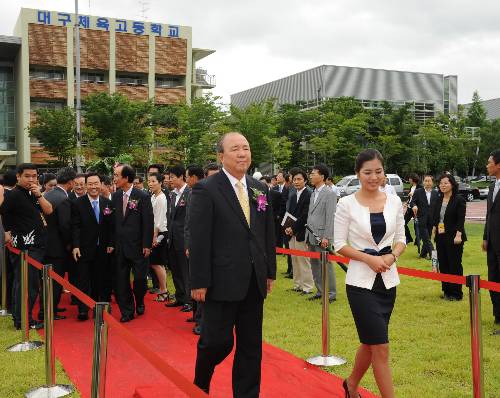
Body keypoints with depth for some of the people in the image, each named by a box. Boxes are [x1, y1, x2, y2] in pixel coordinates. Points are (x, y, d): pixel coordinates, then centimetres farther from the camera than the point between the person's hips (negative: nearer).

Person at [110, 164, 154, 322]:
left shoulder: (142, 196, -8)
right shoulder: (115, 196, 5)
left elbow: (148, 222, -8)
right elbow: (113, 221, 8)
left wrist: (147, 245, -10)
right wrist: (111, 243, 4)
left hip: (138, 246, -4)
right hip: (120, 246, 4)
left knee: (140, 277, 1)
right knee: (121, 280, 6)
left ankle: (139, 303, 29)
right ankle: (127, 311, 19)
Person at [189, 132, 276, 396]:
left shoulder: (260, 189, 9)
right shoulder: (206, 190, -8)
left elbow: (268, 233, 14)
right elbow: (198, 240, -11)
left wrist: (270, 272, 11)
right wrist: (199, 282, -13)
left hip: (254, 282, 6)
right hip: (222, 281, -5)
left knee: (251, 345, 11)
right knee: (218, 341, 2)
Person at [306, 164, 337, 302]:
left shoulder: (329, 194, -10)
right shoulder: (313, 193, 16)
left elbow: (331, 217, -14)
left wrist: (326, 237, -18)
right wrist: (308, 235, 13)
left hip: (322, 237, -8)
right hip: (311, 237, 8)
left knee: (325, 265, -2)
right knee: (314, 265, 12)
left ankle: (331, 294, 7)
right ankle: (320, 291, 23)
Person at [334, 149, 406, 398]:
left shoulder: (394, 201, 3)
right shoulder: (347, 204, -8)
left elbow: (401, 239, 9)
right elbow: (339, 244, -5)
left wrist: (391, 256, -11)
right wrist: (368, 258, -16)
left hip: (388, 280, 5)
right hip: (361, 281, -4)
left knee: (370, 343, 17)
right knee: (381, 347, -4)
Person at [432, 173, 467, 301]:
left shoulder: (459, 199, -8)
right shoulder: (439, 200, 10)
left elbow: (461, 219, -13)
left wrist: (458, 235, -20)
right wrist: (434, 231, 7)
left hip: (453, 237, -6)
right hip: (440, 237, 6)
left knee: (455, 265, 0)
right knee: (443, 264, 9)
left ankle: (456, 293, 9)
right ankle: (447, 291, 20)